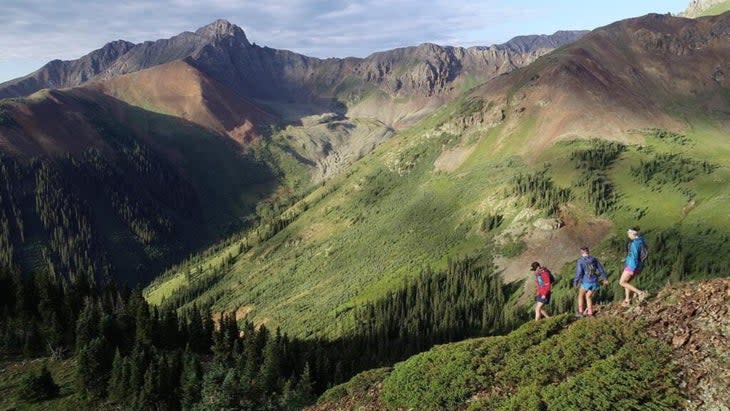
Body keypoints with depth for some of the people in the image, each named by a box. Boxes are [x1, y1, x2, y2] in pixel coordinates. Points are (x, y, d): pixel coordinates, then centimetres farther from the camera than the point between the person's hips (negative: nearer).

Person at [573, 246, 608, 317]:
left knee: (581, 295, 20)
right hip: (595, 282, 4)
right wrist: (605, 278, 21)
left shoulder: (580, 261, -11)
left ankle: (580, 312, 18)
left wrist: (575, 282, -4)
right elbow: (601, 269, 8)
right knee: (588, 296, 21)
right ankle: (590, 312, 15)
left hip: (586, 282, -4)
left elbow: (579, 273, -16)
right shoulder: (594, 259, 2)